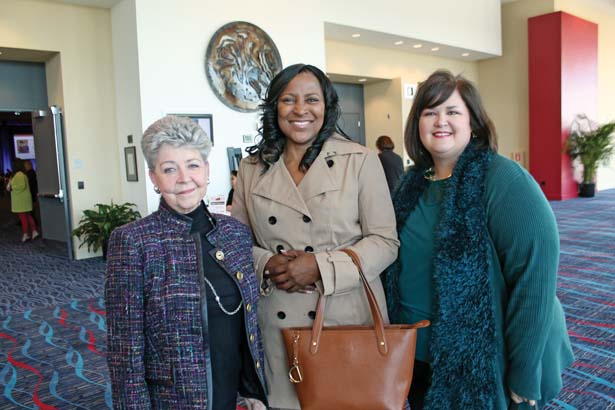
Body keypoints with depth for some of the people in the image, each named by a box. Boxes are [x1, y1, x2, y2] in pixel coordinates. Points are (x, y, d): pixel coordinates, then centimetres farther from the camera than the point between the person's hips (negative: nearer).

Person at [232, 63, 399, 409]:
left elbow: (385, 241, -5)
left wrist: (321, 266, -17)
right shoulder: (252, 169, 6)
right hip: (277, 324, 2)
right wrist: (266, 265, -11)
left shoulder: (361, 161, -3)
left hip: (348, 316, -2)